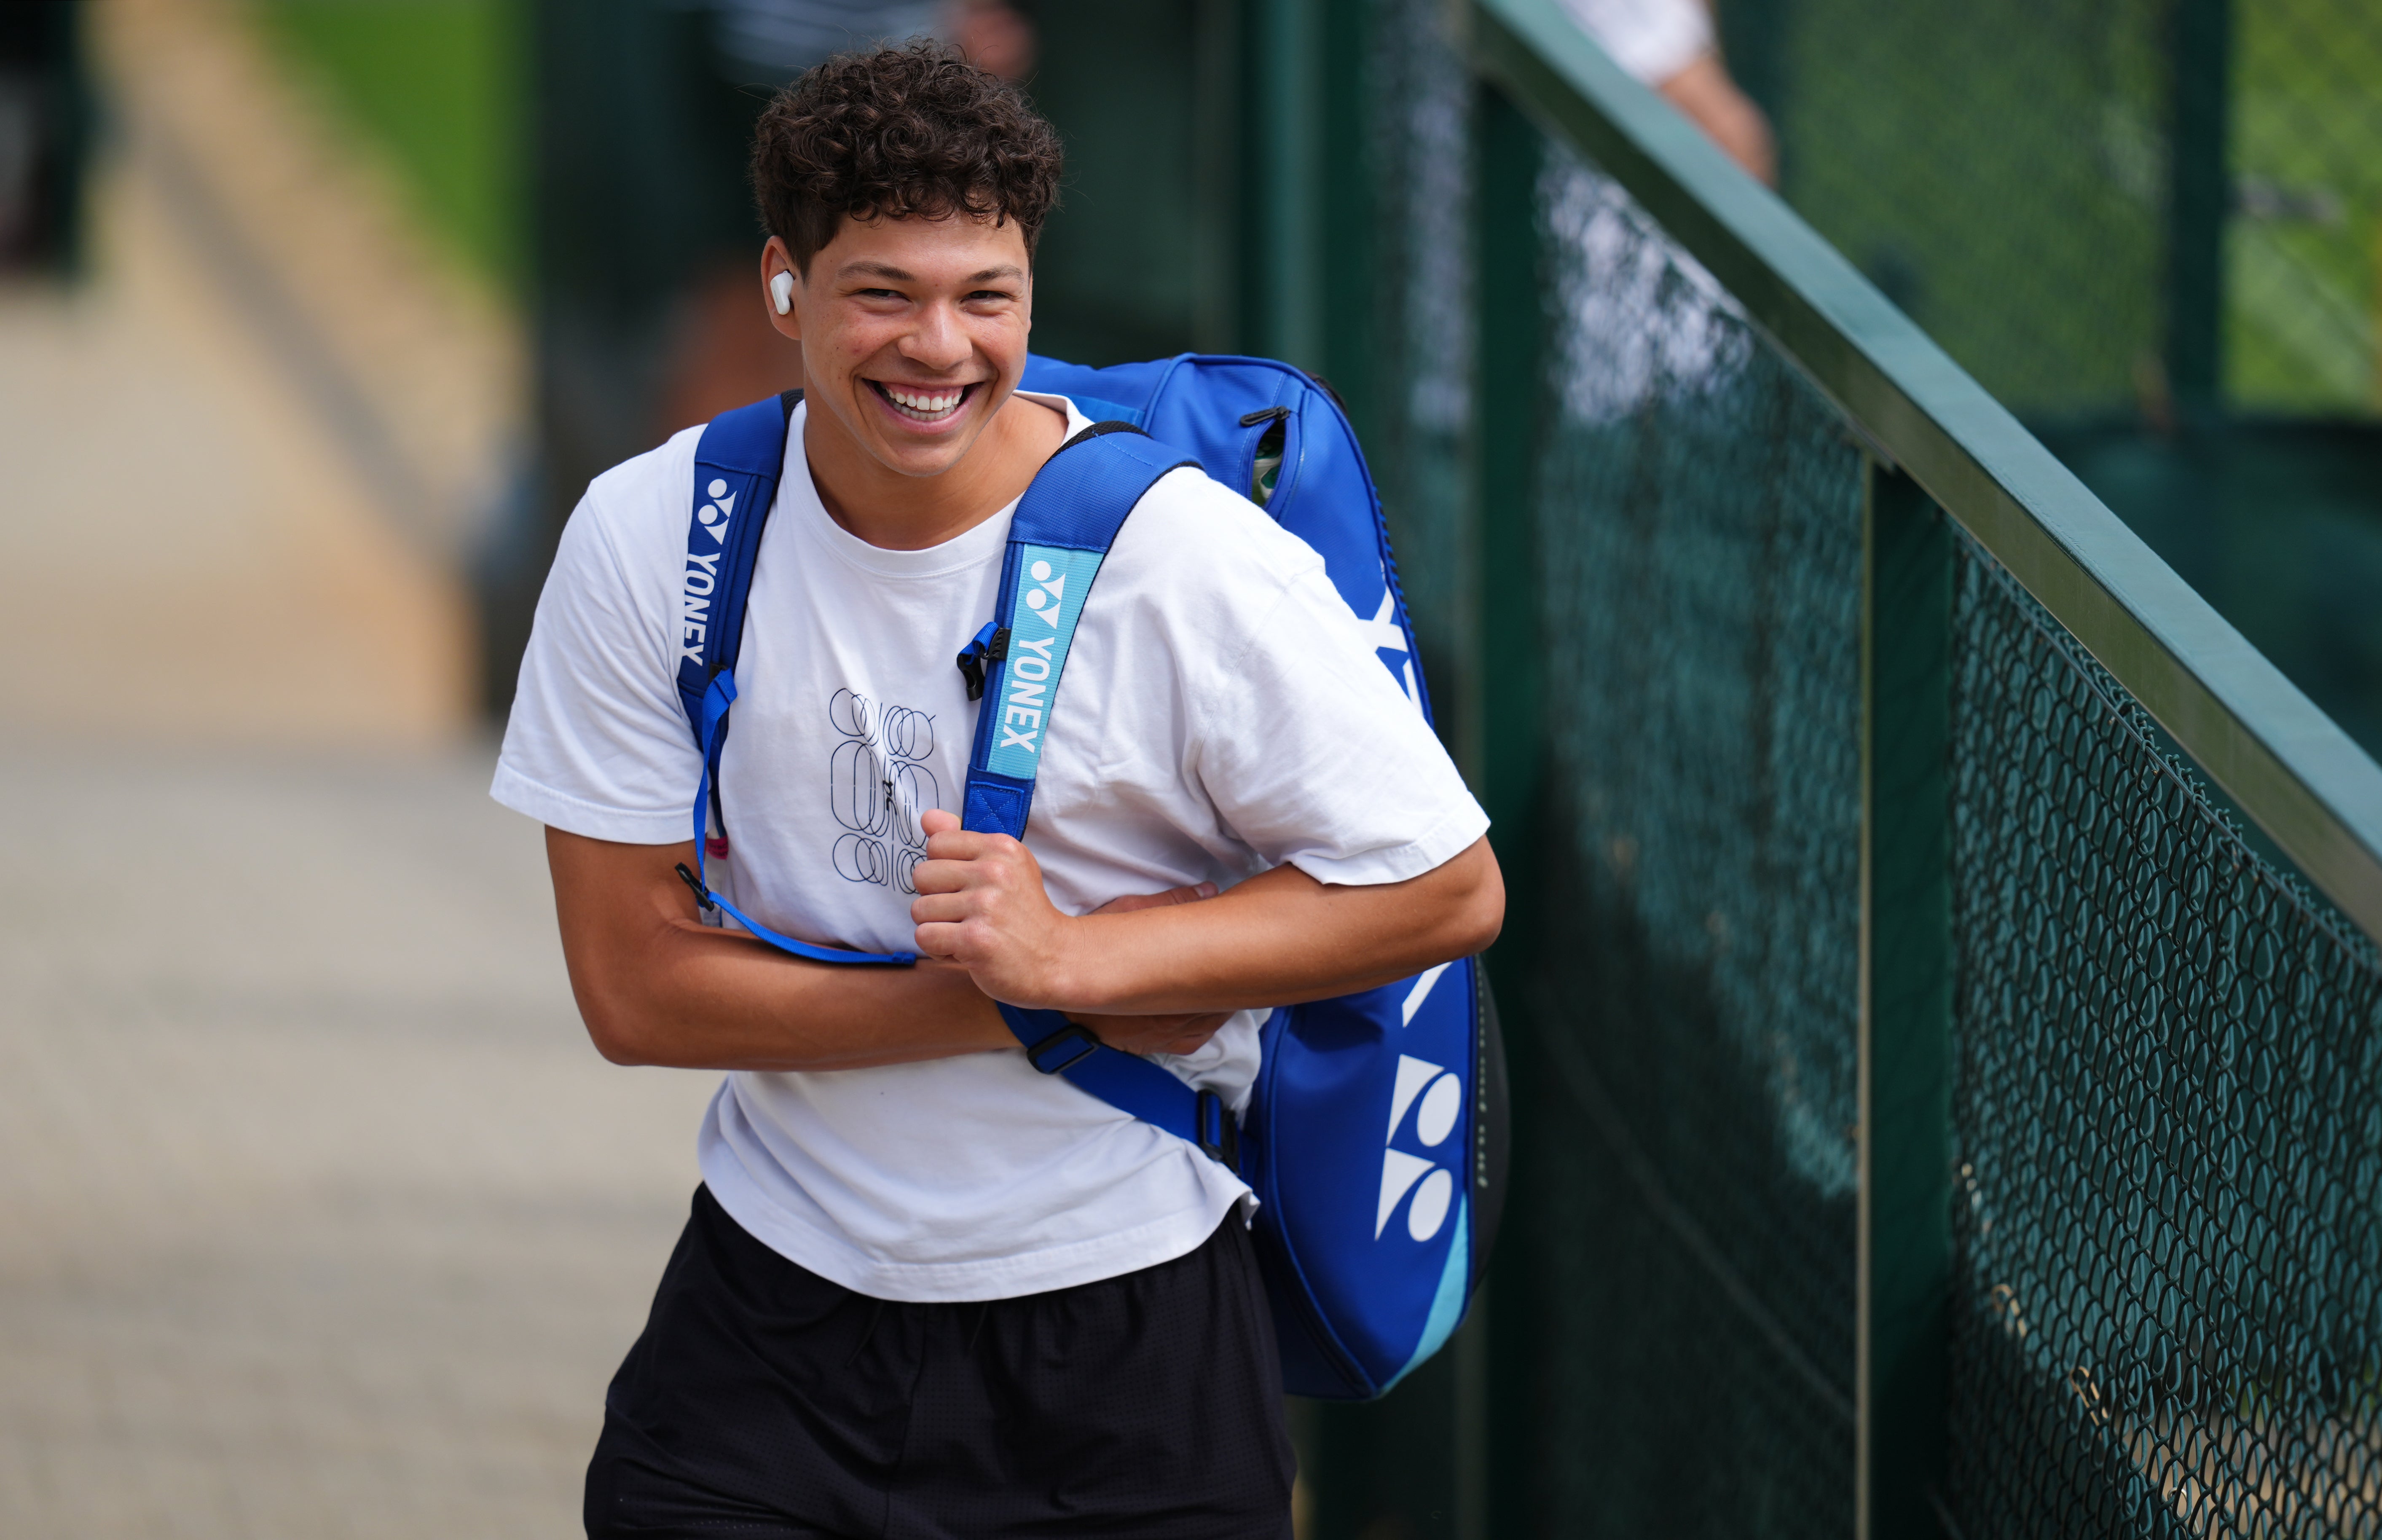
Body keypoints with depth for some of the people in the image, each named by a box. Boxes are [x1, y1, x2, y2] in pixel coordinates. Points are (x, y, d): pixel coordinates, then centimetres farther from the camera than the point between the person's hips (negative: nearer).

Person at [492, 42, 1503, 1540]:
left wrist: (1073, 958, -20)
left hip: (1129, 1327, -1)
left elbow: (1449, 891, -10)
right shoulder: (652, 540, -7)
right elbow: (634, 986, -7)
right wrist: (1023, 1011, -17)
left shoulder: (1191, 561, -14)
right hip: (780, 1292, 2)